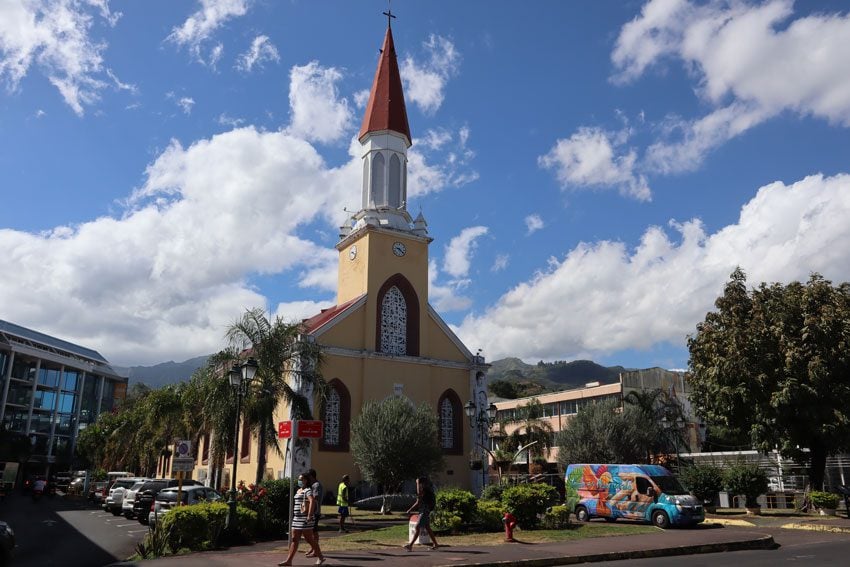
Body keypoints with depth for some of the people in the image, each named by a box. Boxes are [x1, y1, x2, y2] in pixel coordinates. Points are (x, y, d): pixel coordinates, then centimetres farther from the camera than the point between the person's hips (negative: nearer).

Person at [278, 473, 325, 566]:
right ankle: (289, 560, 8)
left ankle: (320, 557, 12)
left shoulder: (308, 490, -13)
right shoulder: (299, 490, 16)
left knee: (310, 539, -1)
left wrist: (309, 515, -32)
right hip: (297, 519, 9)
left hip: (305, 520, -9)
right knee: (294, 540, 7)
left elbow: (312, 501, -28)